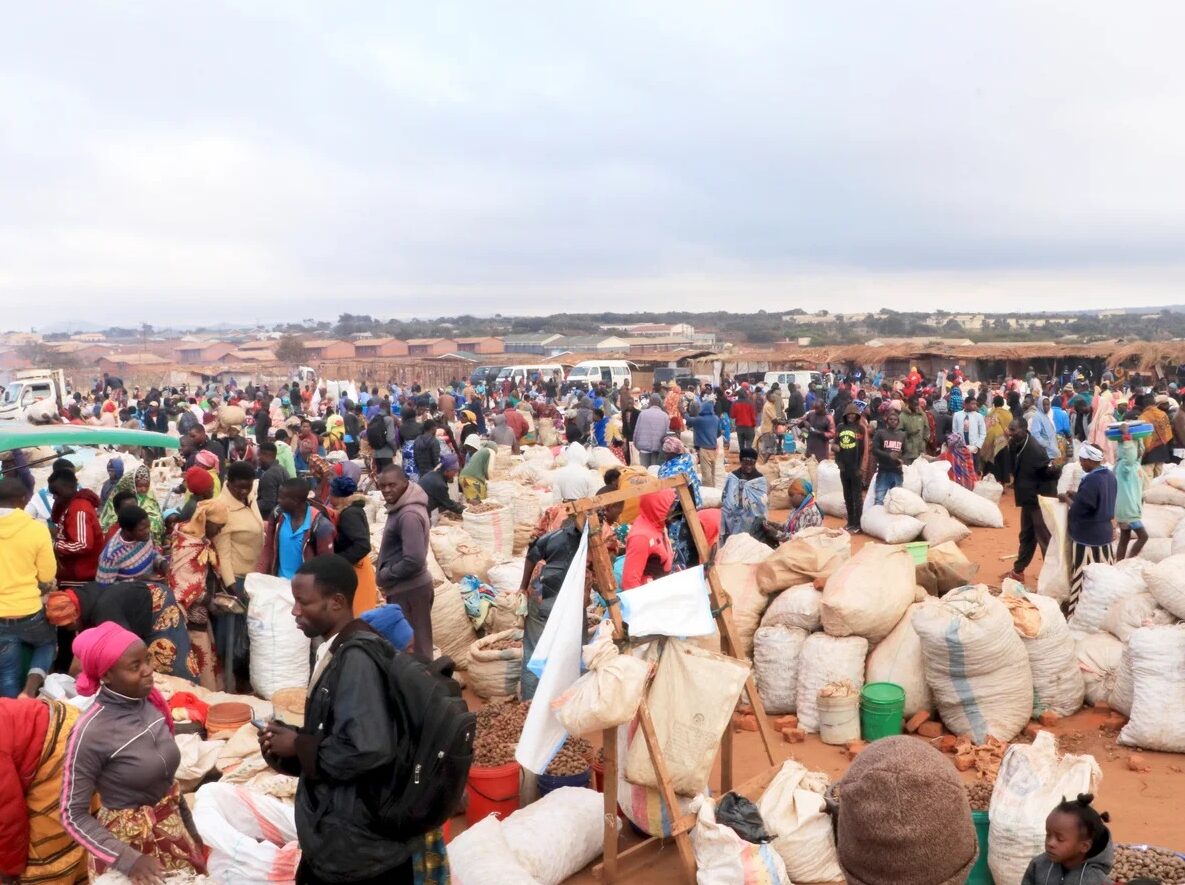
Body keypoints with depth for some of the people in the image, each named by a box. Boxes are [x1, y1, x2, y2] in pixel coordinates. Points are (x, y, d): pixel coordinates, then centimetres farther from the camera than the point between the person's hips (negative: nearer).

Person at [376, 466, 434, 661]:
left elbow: (414, 561, -29)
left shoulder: (408, 515, -23)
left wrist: (386, 575, -15)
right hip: (406, 587, 10)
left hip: (409, 590, -10)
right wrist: (388, 574, 8)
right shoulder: (401, 507, 7)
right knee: (418, 643, 18)